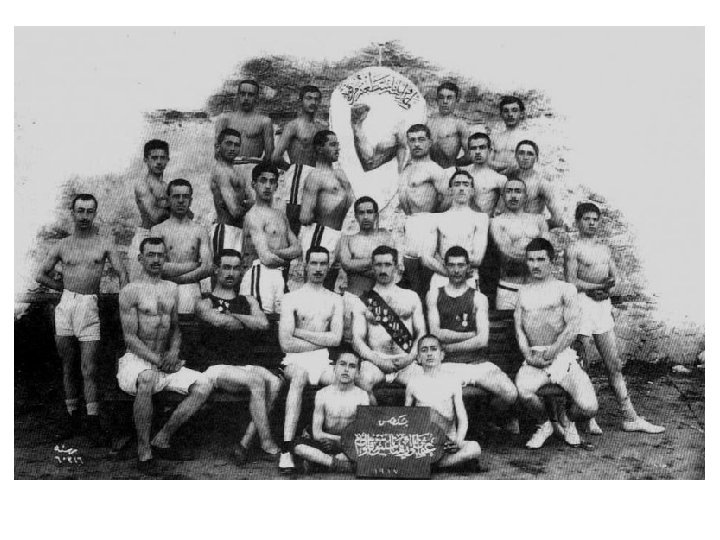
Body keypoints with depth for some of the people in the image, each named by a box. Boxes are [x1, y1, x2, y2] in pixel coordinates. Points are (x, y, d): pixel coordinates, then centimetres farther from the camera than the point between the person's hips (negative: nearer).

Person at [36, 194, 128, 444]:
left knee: (89, 370, -6)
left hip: (89, 307, -2)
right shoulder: (62, 246, 10)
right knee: (68, 367, 8)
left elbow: (122, 274, 2)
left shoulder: (104, 243, 5)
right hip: (65, 305, 2)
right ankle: (72, 417, 18)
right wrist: (65, 287, 11)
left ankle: (93, 423, 0)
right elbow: (41, 276, 18)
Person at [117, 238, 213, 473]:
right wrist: (157, 360, -19)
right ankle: (144, 452, -26)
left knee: (204, 385, -13)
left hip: (164, 362, 6)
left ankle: (162, 440, -6)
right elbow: (130, 337, -11)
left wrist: (173, 351, 0)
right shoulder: (131, 291, -5)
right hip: (135, 360, -6)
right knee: (147, 379, -40)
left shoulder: (172, 289, 14)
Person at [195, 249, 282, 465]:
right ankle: (267, 446, -26)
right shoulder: (205, 303, 9)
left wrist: (233, 317, -2)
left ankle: (244, 444, -24)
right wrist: (246, 323, -1)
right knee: (257, 380, -32)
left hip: (247, 366, 4)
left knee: (274, 382, -27)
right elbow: (218, 320, -16)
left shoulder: (248, 301, 22)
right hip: (218, 368, -4)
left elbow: (264, 323, 1)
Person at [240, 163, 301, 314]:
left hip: (281, 275, 8)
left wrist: (274, 252, -6)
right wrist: (286, 258, 3)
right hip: (262, 272, -8)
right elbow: (266, 258, -16)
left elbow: (297, 248, 11)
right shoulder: (254, 215, -6)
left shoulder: (281, 215, 21)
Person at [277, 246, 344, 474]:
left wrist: (299, 332, -5)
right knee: (300, 375, -38)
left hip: (324, 362, 3)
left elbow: (336, 338, -1)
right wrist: (322, 341, -2)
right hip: (296, 360, -3)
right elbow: (286, 343, -7)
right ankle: (286, 450, -42)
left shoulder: (335, 300, 14)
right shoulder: (291, 298, 4)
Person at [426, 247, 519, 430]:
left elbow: (482, 340, -3)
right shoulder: (434, 295, 11)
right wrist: (470, 334, -3)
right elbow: (436, 334, -1)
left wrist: (448, 347, -6)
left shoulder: (478, 298, 8)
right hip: (447, 365, -1)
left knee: (510, 394, -20)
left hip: (477, 362, 1)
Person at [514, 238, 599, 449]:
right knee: (522, 390, -32)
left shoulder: (565, 289, 5)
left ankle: (567, 421, 19)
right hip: (533, 358, 2)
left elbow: (573, 327, -6)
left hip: (562, 355, -2)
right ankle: (544, 425, 2)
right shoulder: (524, 291, 17)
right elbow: (518, 326, 9)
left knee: (589, 407, -20)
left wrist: (550, 353, -12)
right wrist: (528, 354, -8)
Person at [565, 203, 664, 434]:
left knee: (615, 365, 6)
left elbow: (614, 276, 12)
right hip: (582, 304, -6)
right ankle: (588, 417, 10)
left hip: (603, 305, 6)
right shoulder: (574, 249, -2)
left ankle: (630, 418, 9)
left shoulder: (605, 249, 18)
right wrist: (599, 286, -11)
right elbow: (571, 282, -11)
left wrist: (605, 288, -9)